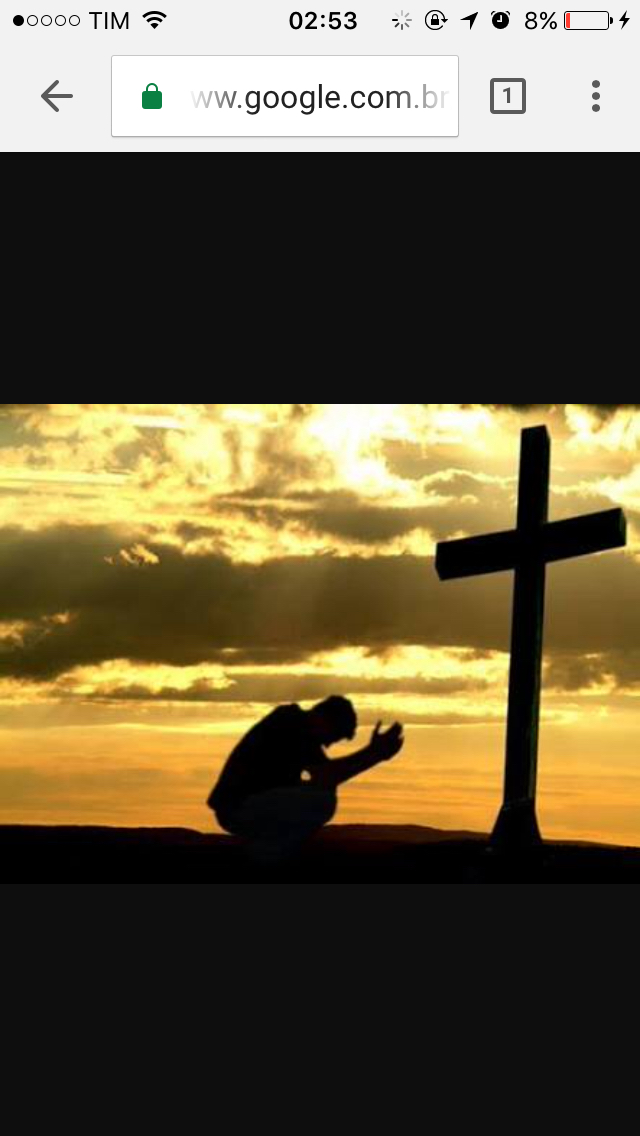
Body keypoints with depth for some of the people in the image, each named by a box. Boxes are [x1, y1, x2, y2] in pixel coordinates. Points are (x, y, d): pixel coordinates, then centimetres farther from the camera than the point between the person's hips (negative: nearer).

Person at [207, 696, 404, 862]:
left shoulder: (297, 726, 16)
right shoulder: (292, 725, -15)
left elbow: (323, 776, 17)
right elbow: (324, 779, -22)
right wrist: (373, 754, -18)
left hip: (251, 806, 10)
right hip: (241, 807, -10)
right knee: (322, 799, -24)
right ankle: (264, 853, -10)